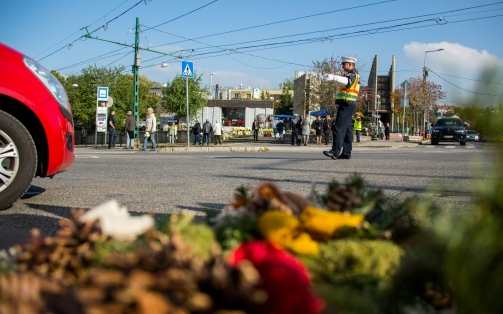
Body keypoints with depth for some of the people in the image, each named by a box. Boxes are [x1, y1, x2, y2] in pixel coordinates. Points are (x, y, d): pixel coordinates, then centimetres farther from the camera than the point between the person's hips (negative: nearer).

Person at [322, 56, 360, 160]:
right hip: (346, 105, 11)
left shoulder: (352, 74, -10)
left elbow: (347, 81, -34)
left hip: (346, 105, -11)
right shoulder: (350, 75, 23)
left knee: (339, 128, -18)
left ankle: (335, 151, -26)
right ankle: (346, 153, 13)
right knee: (347, 130, 10)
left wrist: (333, 77, -48)